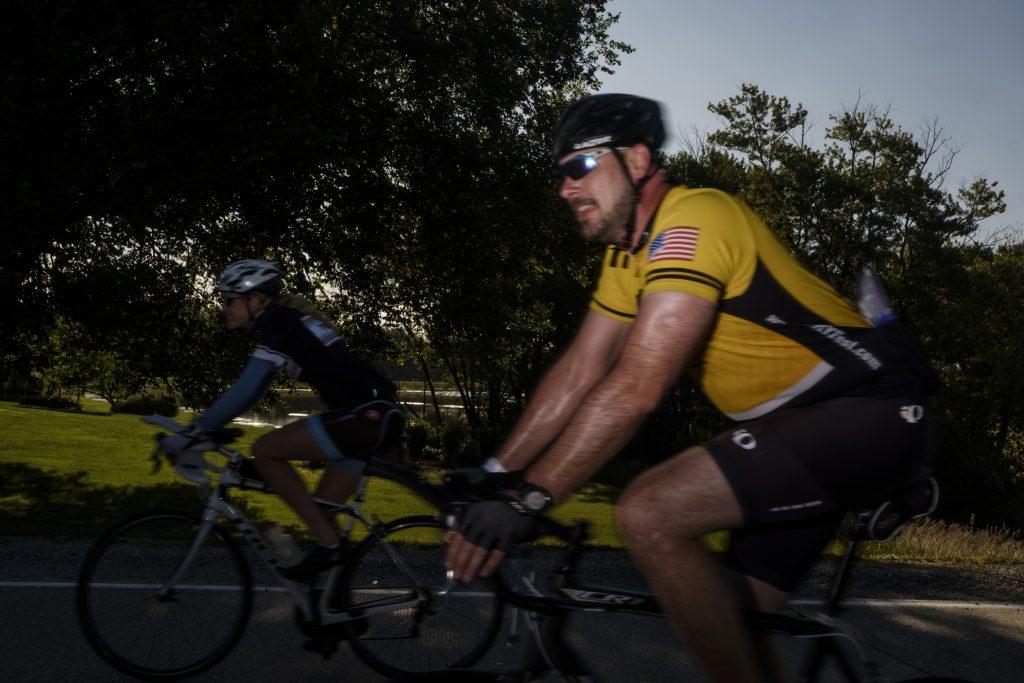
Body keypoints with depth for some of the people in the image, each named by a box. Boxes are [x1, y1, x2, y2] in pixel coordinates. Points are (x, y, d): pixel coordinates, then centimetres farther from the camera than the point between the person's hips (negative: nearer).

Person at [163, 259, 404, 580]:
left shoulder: (277, 324, -8)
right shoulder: (286, 321, 20)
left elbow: (244, 393, -15)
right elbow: (248, 393, 25)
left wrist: (190, 434, -11)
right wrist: (203, 428, 24)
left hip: (368, 414, -10)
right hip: (380, 416, 10)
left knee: (264, 450, -7)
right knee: (321, 513, 13)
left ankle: (327, 544, -4)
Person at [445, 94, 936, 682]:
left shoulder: (694, 218, -20)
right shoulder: (627, 257, 10)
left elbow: (637, 387, -27)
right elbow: (578, 374, 8)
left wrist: (526, 500, -25)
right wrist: (491, 475, 2)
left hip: (871, 411, -9)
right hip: (791, 425, 9)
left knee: (650, 514, -25)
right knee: (729, 617, 10)